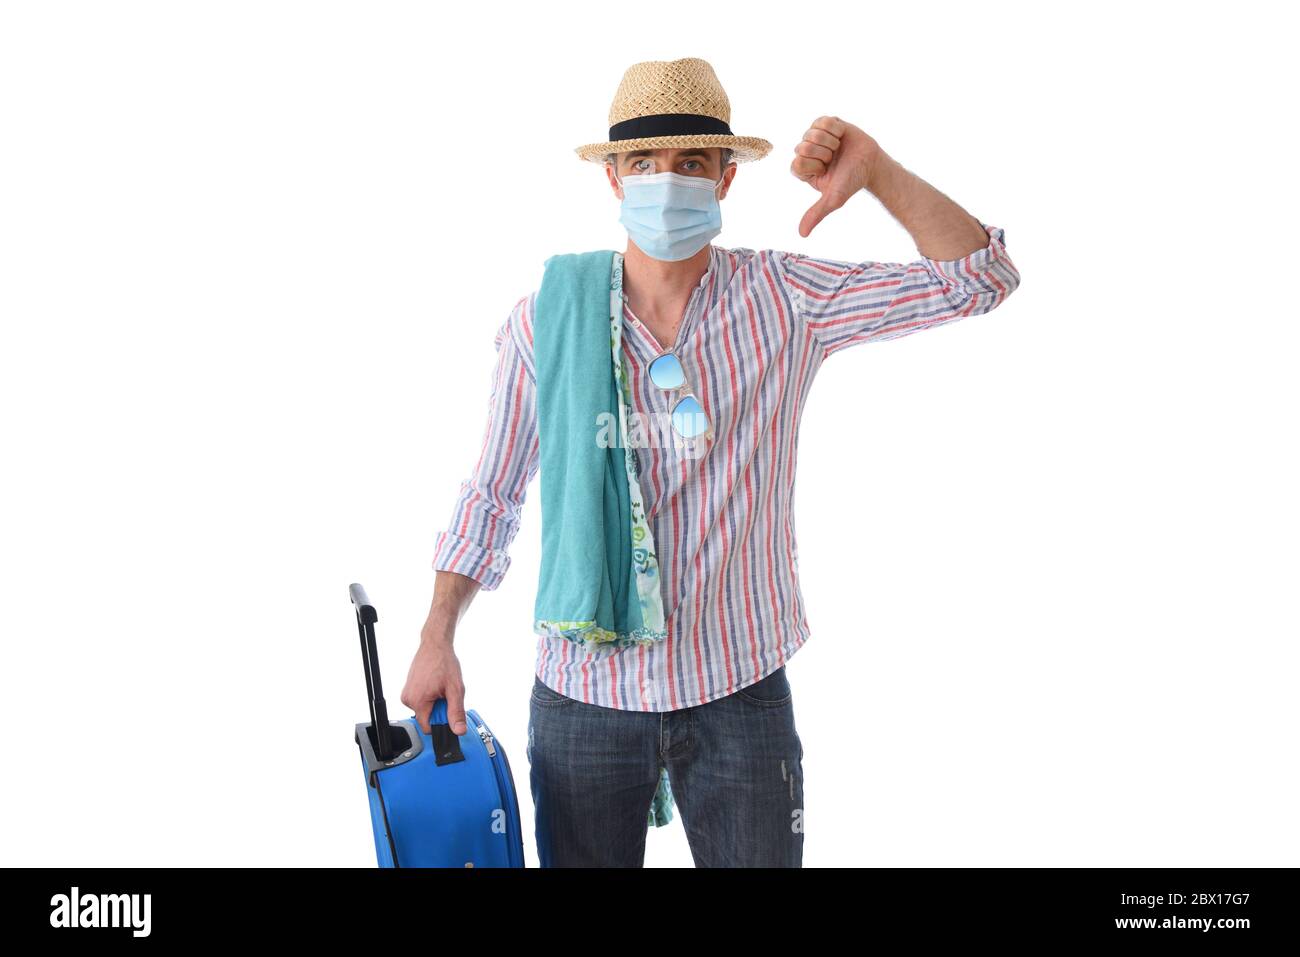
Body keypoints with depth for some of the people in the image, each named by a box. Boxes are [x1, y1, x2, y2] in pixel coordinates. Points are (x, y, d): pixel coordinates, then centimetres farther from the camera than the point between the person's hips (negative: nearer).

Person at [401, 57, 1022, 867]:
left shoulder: (786, 299, -6)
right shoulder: (545, 321, -5)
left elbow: (981, 279, -7)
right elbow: (492, 497, 4)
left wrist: (875, 169, -19)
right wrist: (438, 639, -1)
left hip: (741, 689, 0)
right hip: (584, 694, 0)